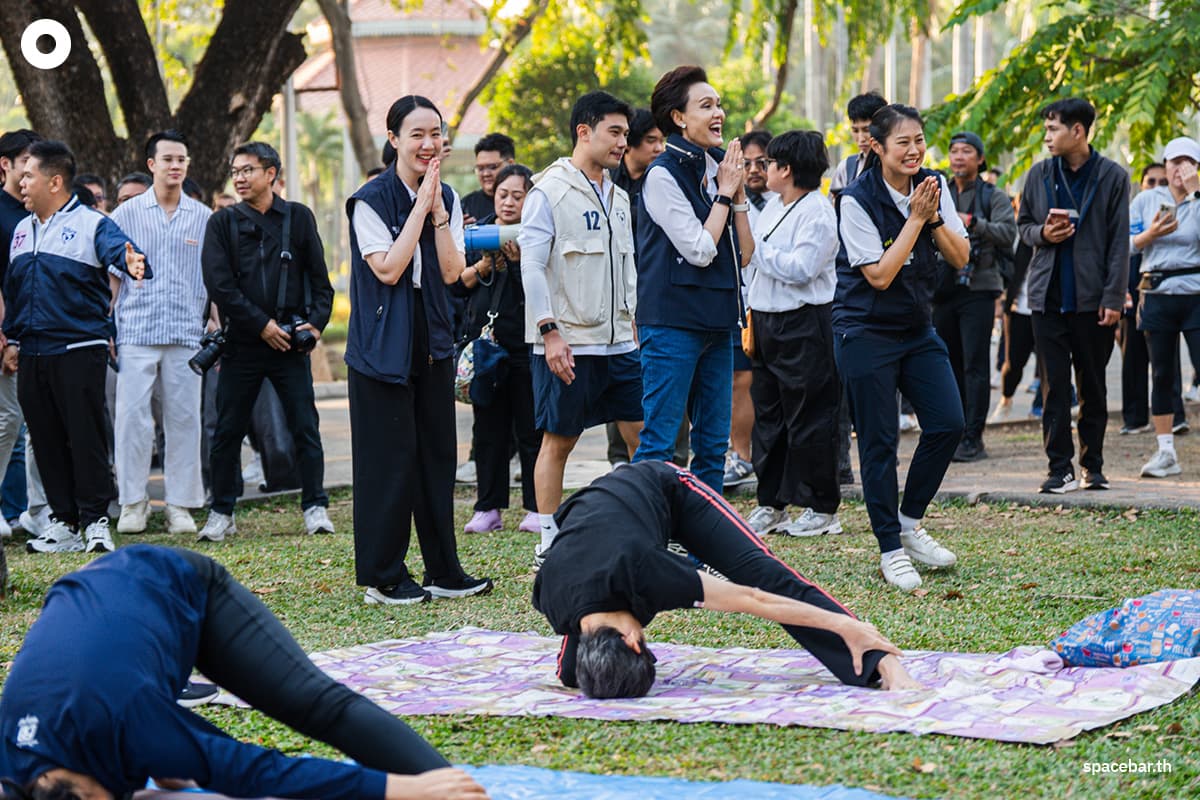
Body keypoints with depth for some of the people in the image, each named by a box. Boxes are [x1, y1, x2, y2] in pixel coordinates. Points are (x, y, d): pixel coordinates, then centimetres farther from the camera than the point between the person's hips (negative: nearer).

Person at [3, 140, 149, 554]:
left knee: (86, 437, -7)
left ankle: (95, 521, -2)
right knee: (47, 440, 8)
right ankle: (63, 523, 15)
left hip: (79, 350, -7)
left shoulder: (91, 224, -5)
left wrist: (133, 262, -48)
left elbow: (118, 248, -25)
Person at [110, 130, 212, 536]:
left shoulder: (203, 217, 9)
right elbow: (113, 274, 7)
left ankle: (180, 505, 9)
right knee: (131, 415, -5)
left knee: (184, 418, 2)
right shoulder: (127, 214, 6)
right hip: (136, 331, -1)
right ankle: (133, 502, 4)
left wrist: (217, 328, 5)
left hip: (186, 333, 1)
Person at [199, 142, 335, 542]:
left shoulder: (298, 218, 8)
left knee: (306, 428, 0)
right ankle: (221, 513, 14)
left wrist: (316, 321, -6)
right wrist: (261, 324, -11)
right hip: (242, 343, 0)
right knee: (227, 431, 4)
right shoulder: (222, 223, 4)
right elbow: (218, 284, -5)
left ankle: (315, 508, 9)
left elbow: (319, 277, 10)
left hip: (290, 342, 0)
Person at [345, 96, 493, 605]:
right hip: (383, 347, -6)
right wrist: (421, 206, -15)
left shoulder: (446, 198, 9)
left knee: (437, 455, 9)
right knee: (390, 459, -3)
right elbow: (388, 269, -18)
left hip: (432, 343, 6)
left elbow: (452, 271, 0)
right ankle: (382, 576, 6)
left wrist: (438, 210, -10)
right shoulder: (370, 200, -9)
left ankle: (443, 570, 17)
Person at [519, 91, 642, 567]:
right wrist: (550, 332, -17)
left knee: (644, 433, 3)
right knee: (558, 440, 0)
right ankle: (549, 542, 9)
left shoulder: (618, 197, 15)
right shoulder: (549, 192, -8)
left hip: (618, 343, 7)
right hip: (567, 344, -7)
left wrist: (631, 322, 15)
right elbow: (532, 265, -12)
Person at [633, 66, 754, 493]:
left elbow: (744, 254, 11)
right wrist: (725, 193, -7)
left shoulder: (716, 169, 13)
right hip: (672, 325, -8)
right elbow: (699, 250, -16)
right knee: (659, 441, -7)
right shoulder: (664, 174, -9)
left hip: (716, 323, 8)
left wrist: (738, 192, 2)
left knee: (713, 442, 10)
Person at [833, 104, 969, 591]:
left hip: (917, 328, 6)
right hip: (866, 333, -6)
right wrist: (914, 218, -20)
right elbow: (880, 275, -20)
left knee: (948, 424, -3)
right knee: (879, 442, -2)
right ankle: (890, 549, 8)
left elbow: (960, 258, -1)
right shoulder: (857, 200, -16)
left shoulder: (934, 186, 2)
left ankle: (910, 522, 17)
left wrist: (933, 216, -16)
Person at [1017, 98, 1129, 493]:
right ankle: (1060, 468, 4)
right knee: (1055, 386, 0)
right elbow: (1023, 223, 18)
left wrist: (1113, 299, -8)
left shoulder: (1112, 177, -2)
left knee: (1093, 386, 7)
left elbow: (1119, 243, -2)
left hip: (1091, 298, -2)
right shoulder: (1039, 174, 7)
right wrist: (1042, 233, -6)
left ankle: (1092, 467, 16)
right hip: (1048, 296, 2)